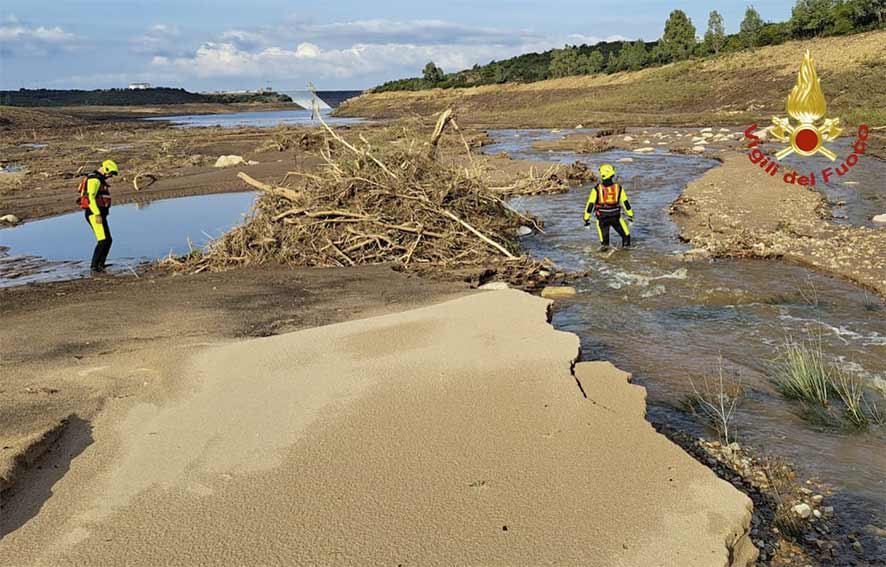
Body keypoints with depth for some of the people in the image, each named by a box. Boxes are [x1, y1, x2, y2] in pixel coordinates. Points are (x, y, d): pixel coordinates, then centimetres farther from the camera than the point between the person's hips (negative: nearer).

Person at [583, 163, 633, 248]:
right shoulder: (618, 188, -8)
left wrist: (586, 219, -2)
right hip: (616, 217, 0)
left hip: (602, 218, 0)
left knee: (604, 242, 10)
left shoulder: (597, 189, -12)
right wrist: (630, 216, 10)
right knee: (626, 236, 17)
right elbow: (625, 202, -1)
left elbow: (590, 204, -10)